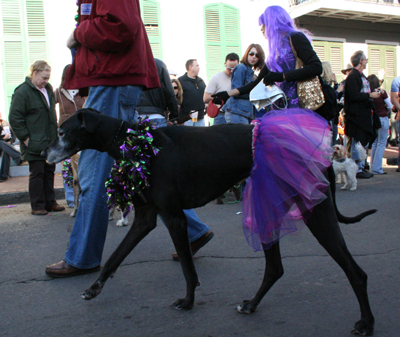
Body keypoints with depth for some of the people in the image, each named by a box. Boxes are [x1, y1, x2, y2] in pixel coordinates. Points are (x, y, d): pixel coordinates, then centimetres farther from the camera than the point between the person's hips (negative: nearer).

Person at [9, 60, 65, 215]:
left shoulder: (48, 89, 13)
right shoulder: (22, 92, -11)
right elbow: (14, 118, -12)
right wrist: (25, 138, -15)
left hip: (50, 142, 7)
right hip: (34, 143, -7)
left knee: (49, 172, 12)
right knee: (37, 173, -1)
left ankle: (50, 202, 21)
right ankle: (37, 206, 8)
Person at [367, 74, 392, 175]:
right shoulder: (382, 92, -12)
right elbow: (390, 106, -3)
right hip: (383, 119, -4)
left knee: (375, 144, 14)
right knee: (382, 143, 1)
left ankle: (373, 167, 16)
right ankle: (377, 168, -3)